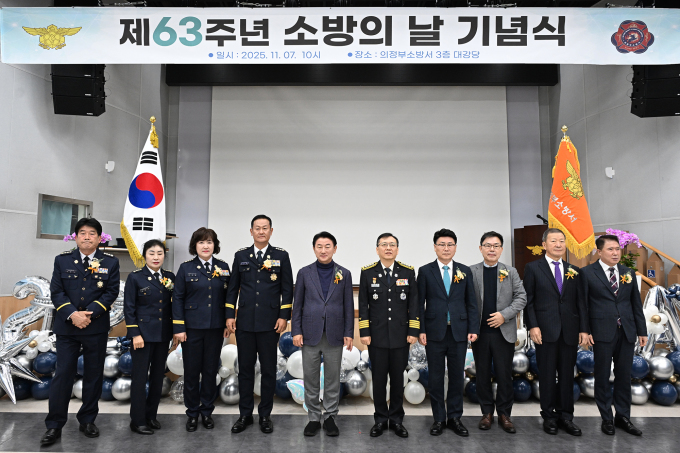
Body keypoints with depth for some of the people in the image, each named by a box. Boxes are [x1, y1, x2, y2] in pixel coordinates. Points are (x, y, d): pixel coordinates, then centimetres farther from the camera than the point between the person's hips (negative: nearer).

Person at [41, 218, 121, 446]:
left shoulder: (110, 262, 1)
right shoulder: (62, 260, 4)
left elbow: (111, 292, -5)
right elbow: (56, 291, -2)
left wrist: (90, 313, -16)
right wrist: (72, 314, -16)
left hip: (97, 328, 0)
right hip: (66, 327, 0)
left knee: (94, 375, 8)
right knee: (62, 375, 3)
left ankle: (87, 420, 23)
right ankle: (54, 426, 15)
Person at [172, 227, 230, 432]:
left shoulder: (223, 267, 4)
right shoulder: (186, 268, -1)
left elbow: (228, 297, 6)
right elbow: (178, 298, -2)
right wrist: (178, 328, -7)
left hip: (215, 327, 2)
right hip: (192, 327, -1)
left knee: (211, 370, 10)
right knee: (191, 371, 7)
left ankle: (207, 411, 25)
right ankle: (192, 413, 23)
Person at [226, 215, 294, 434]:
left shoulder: (281, 256, 1)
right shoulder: (241, 256, 7)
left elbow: (287, 288, 0)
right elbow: (233, 287, 9)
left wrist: (284, 316, -6)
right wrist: (230, 315, 3)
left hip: (270, 323, -2)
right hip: (245, 323, 2)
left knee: (268, 370, 7)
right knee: (245, 369, 10)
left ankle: (265, 415, 22)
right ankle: (245, 414, 24)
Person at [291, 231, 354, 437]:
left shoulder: (344, 274, 3)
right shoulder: (304, 273, 3)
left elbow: (348, 305, 4)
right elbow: (297, 304, 3)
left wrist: (349, 333, -1)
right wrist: (296, 331, -2)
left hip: (334, 335, 0)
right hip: (310, 334, 0)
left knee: (332, 379, 8)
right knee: (311, 379, 8)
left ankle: (330, 417, 22)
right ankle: (314, 418, 22)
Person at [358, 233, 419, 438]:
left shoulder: (408, 271, 2)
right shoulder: (367, 272, 0)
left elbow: (414, 303, 2)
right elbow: (363, 304, 0)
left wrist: (413, 331, -3)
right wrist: (364, 332, -5)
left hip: (401, 335, 1)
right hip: (377, 335, -1)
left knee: (398, 378, 10)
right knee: (379, 379, 8)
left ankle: (396, 420, 25)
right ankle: (380, 419, 23)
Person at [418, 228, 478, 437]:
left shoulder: (465, 271, 6)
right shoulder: (425, 271, 1)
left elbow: (471, 303, 7)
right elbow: (419, 303, 0)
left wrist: (473, 329, -1)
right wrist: (421, 330, -7)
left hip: (459, 332, 2)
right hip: (435, 332, -1)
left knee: (457, 376, 9)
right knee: (436, 377, 7)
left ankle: (455, 417, 22)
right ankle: (439, 418, 20)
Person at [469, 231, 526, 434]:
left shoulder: (511, 271, 6)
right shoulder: (471, 271, 1)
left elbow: (521, 297, 1)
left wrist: (504, 315, -12)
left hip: (504, 332, 0)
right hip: (480, 332, 0)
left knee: (504, 374, 6)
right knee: (483, 374, 9)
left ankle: (504, 413, 20)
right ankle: (487, 412, 23)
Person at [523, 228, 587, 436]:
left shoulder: (574, 271, 11)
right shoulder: (533, 268, 1)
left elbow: (580, 302, 10)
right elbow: (528, 300, -2)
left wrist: (583, 329, 3)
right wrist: (533, 326, -11)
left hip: (569, 331, 3)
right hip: (545, 330, -3)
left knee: (567, 375, 9)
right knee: (547, 375, 6)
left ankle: (566, 416, 20)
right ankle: (548, 415, 19)